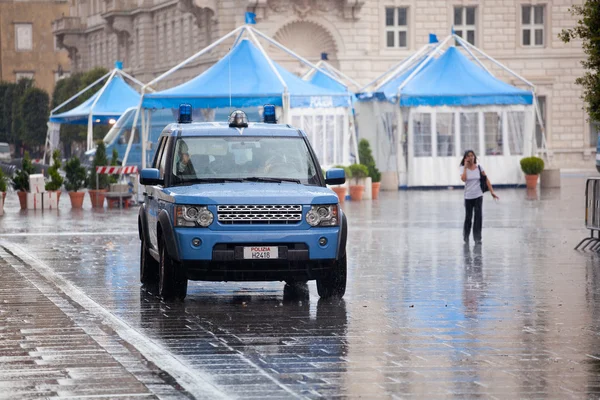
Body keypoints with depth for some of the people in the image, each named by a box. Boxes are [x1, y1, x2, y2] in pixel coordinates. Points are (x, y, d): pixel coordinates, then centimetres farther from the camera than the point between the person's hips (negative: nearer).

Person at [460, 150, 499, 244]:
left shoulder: (479, 167, 0)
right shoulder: (463, 168, -3)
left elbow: (486, 180, 3)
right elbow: (463, 179, -23)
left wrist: (492, 192, -1)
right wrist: (465, 167, -16)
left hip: (478, 196, 0)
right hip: (468, 196, 0)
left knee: (478, 216, -7)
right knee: (468, 217, 7)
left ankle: (477, 238, -1)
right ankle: (466, 235, 28)